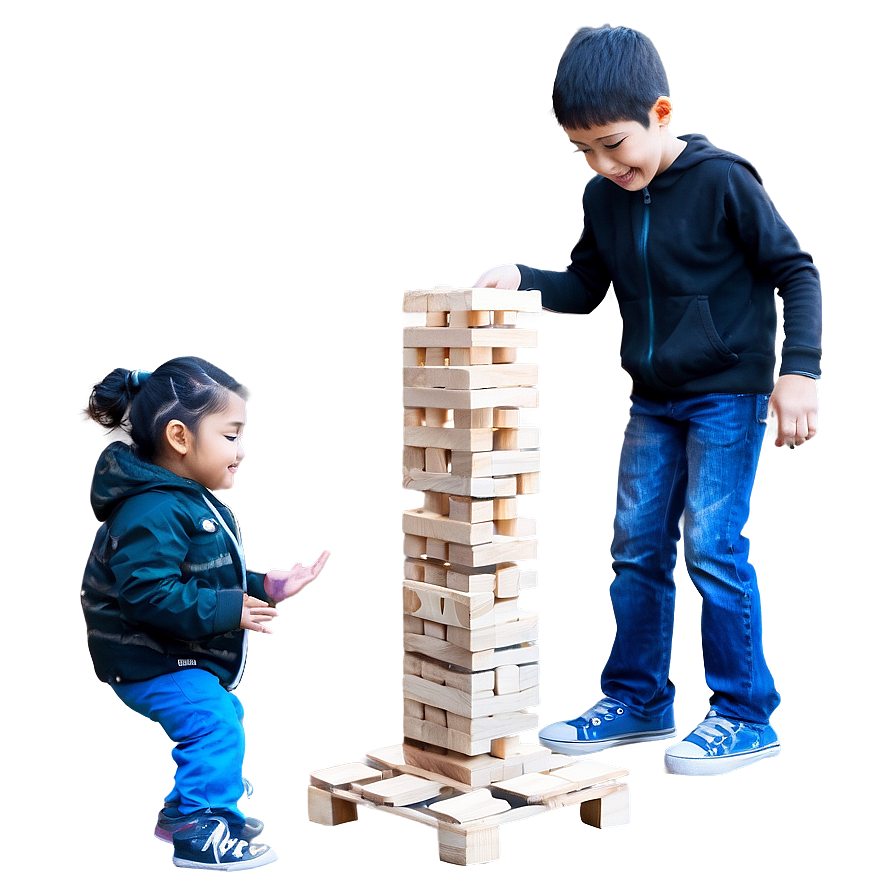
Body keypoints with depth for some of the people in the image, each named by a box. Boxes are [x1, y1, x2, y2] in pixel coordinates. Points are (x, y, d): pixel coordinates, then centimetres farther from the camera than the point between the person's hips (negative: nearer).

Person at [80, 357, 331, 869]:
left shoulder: (195, 502, 10)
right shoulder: (154, 511, -27)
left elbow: (215, 578, 18)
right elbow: (148, 592, -35)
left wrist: (268, 587, 5)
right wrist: (228, 610, -32)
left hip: (186, 657, 11)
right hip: (149, 661, -11)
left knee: (224, 718, 22)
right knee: (214, 726, -18)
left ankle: (185, 811, 39)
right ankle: (202, 835, -7)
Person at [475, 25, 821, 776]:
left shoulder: (722, 182, -14)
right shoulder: (603, 199, 4)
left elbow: (794, 271, -10)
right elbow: (586, 287, 14)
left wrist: (797, 370, -20)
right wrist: (521, 279, -4)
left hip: (727, 394, -6)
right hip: (652, 399, 7)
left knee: (711, 545, -10)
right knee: (637, 545, 8)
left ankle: (746, 717, 2)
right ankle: (638, 700, 21)